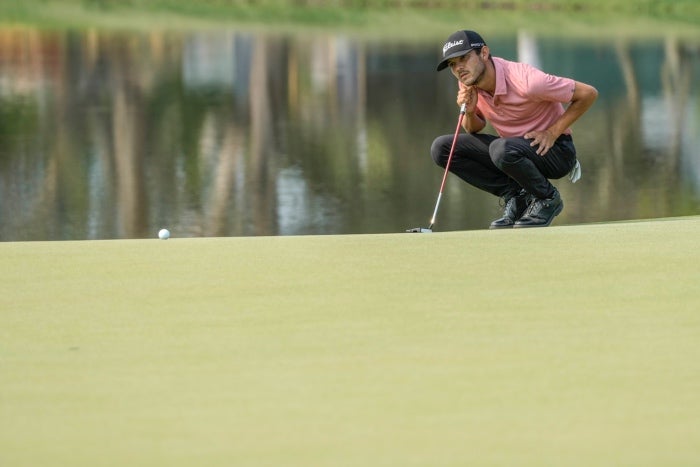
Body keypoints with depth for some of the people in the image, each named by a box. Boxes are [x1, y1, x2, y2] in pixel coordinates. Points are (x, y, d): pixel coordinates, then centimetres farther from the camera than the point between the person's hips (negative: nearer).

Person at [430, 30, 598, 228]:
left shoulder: (524, 81, -27)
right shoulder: (469, 84, -6)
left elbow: (588, 93, -20)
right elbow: (474, 129, 9)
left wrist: (553, 132, -20)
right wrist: (469, 112, -14)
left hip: (555, 150, -7)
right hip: (513, 147, 7)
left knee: (502, 149, -38)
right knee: (441, 148, -9)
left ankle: (548, 199, -10)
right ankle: (516, 197, -4)